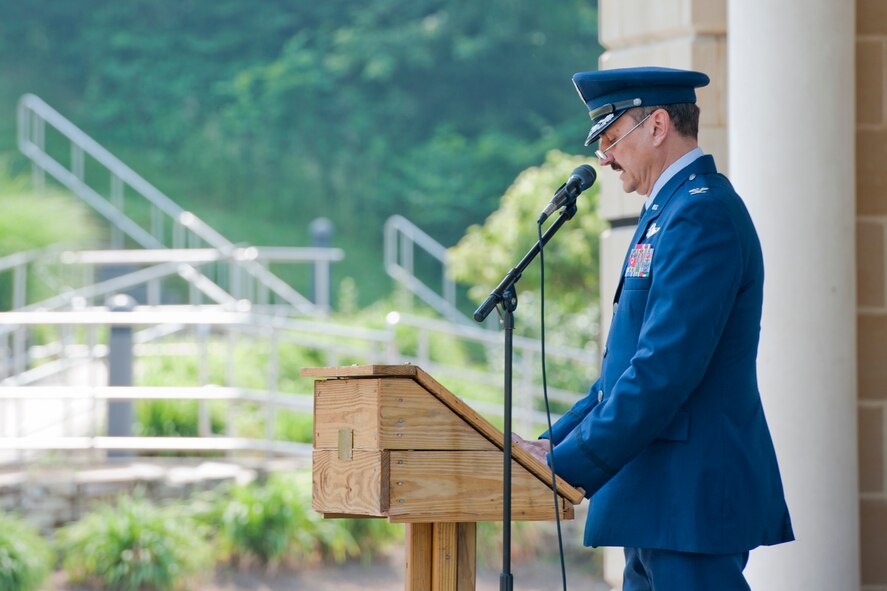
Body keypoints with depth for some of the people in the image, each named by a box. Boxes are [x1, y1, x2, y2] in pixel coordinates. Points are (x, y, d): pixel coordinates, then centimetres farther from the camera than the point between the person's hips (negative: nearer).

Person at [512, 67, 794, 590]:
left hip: (692, 496, -10)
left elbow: (665, 371, -22)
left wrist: (567, 466, -18)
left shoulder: (703, 215, -15)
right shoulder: (671, 211, 19)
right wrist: (557, 443, 13)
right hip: (661, 499, 10)